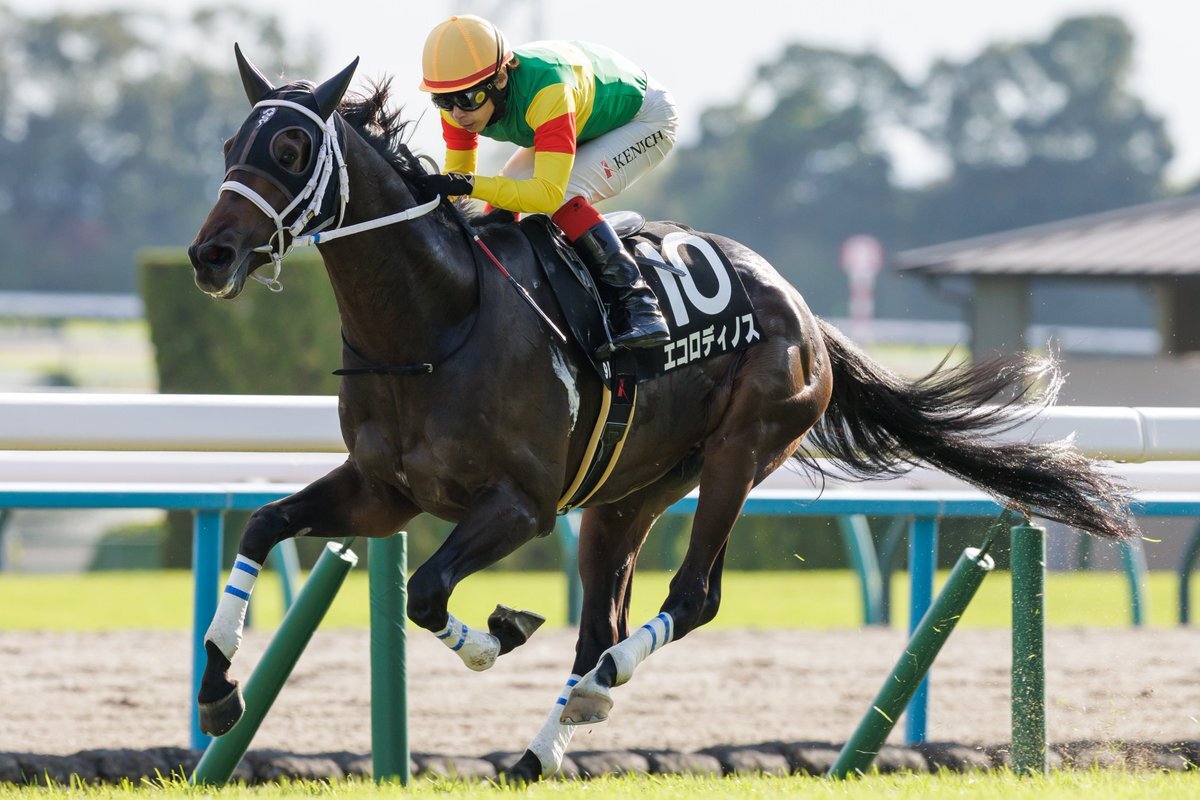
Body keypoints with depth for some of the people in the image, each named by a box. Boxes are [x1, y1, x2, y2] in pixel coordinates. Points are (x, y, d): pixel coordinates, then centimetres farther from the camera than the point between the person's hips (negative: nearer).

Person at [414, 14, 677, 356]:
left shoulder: (546, 91, -44)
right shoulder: (460, 100, -21)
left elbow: (549, 193, -49)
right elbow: (457, 174, -8)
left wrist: (472, 185, -57)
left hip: (644, 117, -8)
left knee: (564, 196, -30)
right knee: (501, 203, -5)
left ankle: (637, 305, -30)